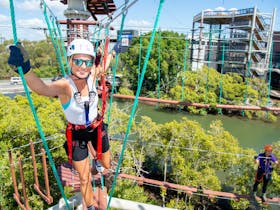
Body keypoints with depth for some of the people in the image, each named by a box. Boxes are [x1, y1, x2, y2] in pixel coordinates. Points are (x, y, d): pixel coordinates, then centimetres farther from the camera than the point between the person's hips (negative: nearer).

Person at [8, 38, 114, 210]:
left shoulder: (92, 75, -19)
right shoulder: (65, 85, -32)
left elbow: (104, 66, 6)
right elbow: (43, 89, -56)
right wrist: (25, 69, -73)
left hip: (97, 128, 4)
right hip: (77, 134, -4)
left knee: (107, 165, 25)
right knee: (85, 178, 9)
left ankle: (96, 160, 64)